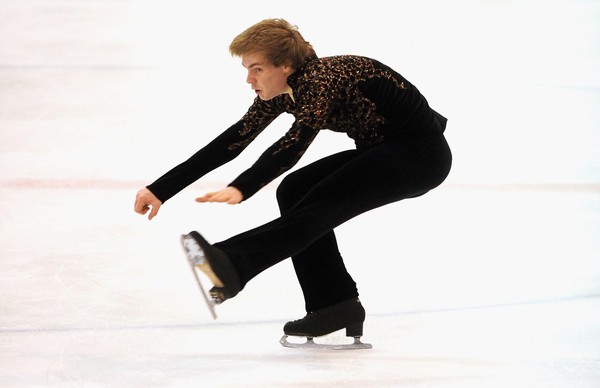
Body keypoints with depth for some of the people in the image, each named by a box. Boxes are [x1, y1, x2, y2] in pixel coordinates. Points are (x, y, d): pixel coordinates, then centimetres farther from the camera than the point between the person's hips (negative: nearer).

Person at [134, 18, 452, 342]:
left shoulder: (322, 79, -25)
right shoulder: (281, 92, 1)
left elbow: (295, 143, -39)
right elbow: (231, 142, 1)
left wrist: (241, 189, -54)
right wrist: (162, 189, -3)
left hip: (421, 154, -9)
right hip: (382, 150, 9)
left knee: (324, 202, -26)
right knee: (295, 190, -1)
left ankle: (230, 264, -46)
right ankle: (334, 304, -3)